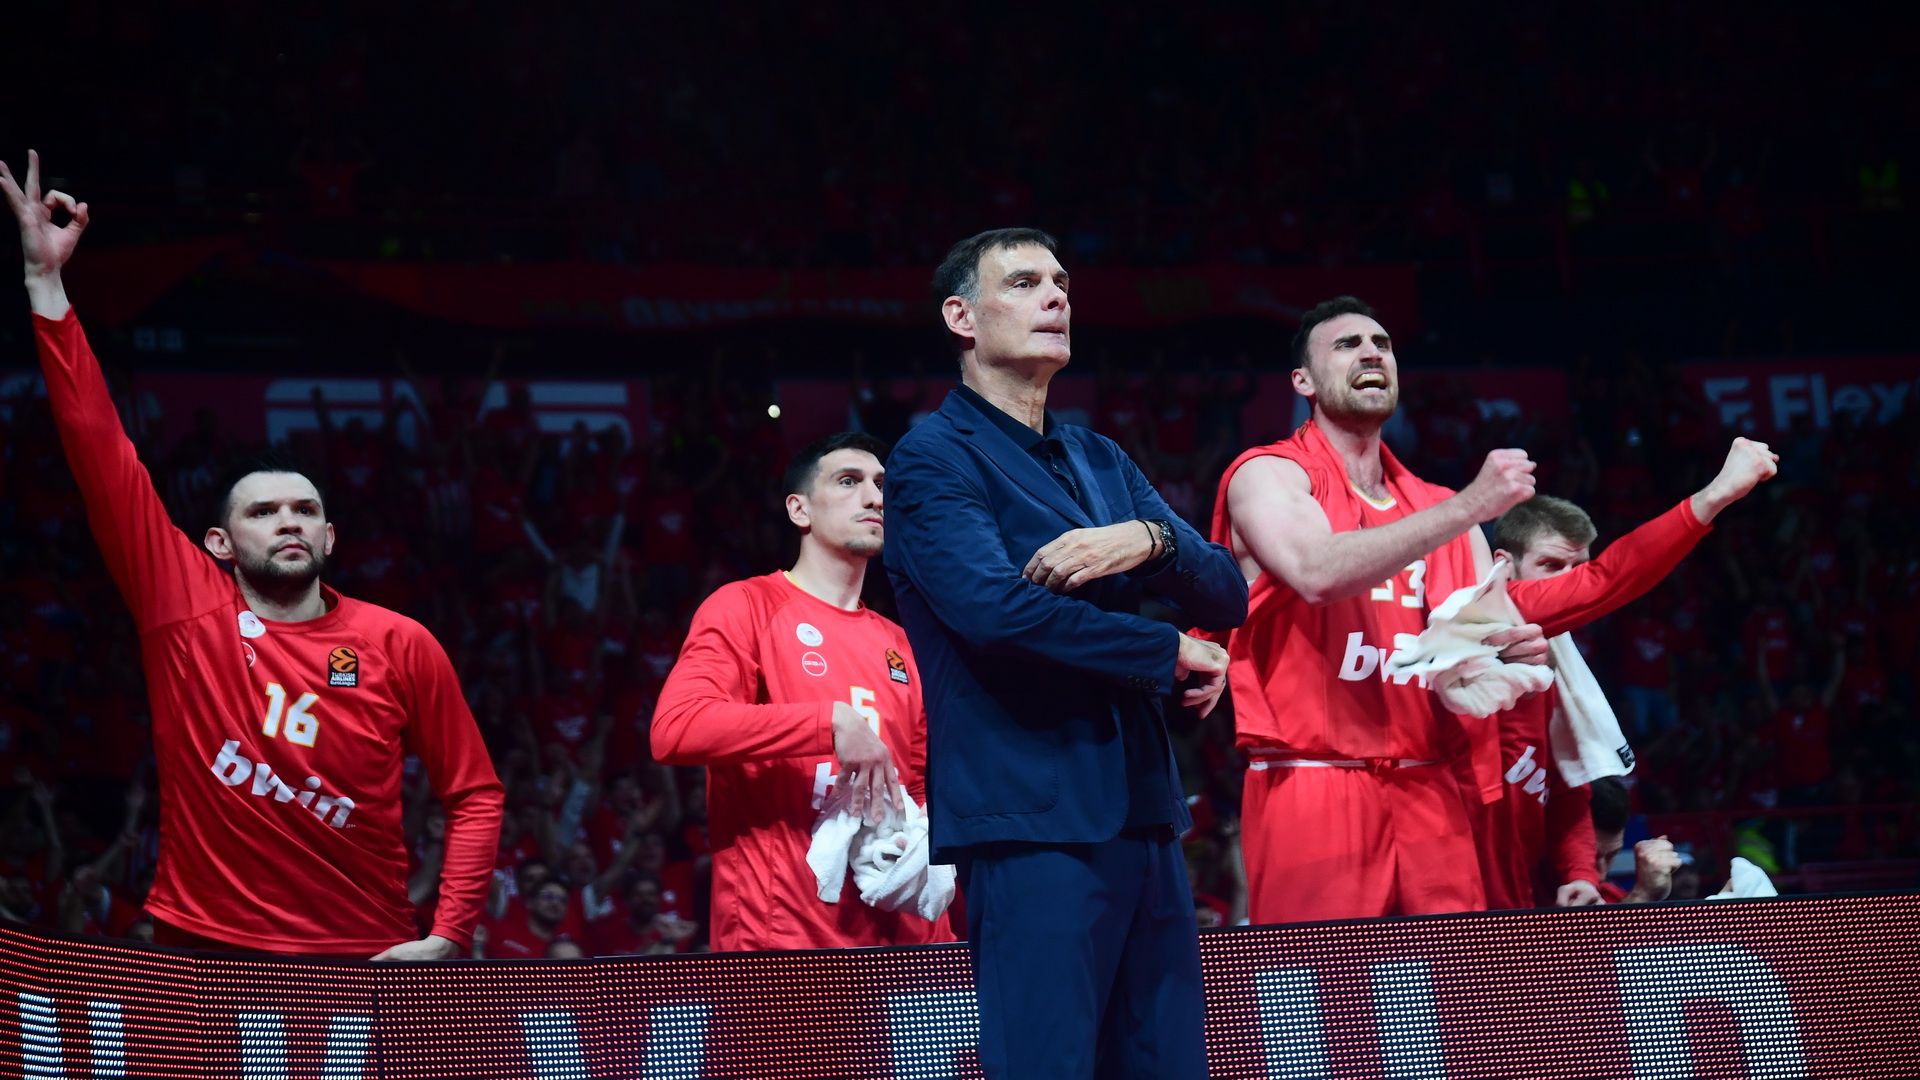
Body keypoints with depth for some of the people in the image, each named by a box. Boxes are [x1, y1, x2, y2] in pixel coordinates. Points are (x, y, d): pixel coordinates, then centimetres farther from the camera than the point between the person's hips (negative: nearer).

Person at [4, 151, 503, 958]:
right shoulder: (184, 605, 4)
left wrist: (449, 936, -6)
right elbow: (98, 445, 1)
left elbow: (474, 794, 6)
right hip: (204, 950, 0)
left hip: (364, 962, 0)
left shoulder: (400, 645, 2)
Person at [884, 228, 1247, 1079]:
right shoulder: (933, 459, -2)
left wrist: (1150, 541, -10)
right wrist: (1167, 653, -8)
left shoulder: (1101, 462, 21)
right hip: (1031, 819, -7)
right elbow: (996, 606, -18)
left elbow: (1227, 595, 12)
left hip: (1142, 817, 7)